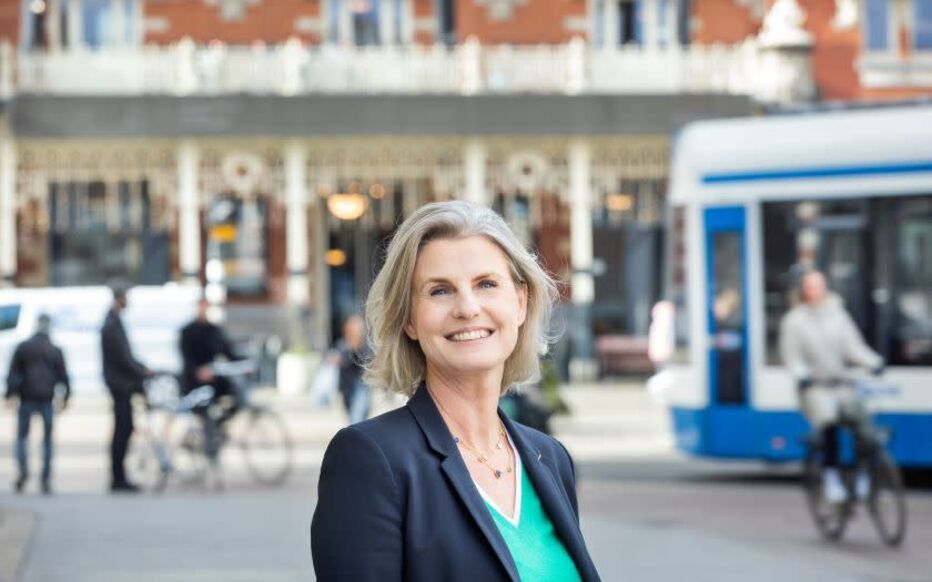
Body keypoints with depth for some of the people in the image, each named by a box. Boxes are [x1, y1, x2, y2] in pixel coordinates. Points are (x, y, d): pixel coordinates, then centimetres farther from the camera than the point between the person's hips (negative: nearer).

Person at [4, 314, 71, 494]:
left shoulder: (23, 347, 3)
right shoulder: (55, 351, 6)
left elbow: (13, 373, -3)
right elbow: (63, 377, 6)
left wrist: (11, 394, -3)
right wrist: (65, 397, 13)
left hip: (27, 398, -1)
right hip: (47, 400, 1)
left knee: (22, 435, 8)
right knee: (47, 439, 7)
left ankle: (23, 470, -16)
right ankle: (46, 480, 1)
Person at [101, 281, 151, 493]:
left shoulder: (112, 322, 14)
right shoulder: (113, 324, -18)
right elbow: (123, 358, -20)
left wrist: (141, 368, 14)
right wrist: (143, 373, -10)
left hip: (119, 384, 10)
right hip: (121, 384, -10)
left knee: (123, 429, 13)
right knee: (123, 430, -5)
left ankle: (118, 477, 17)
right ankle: (118, 479, -2)